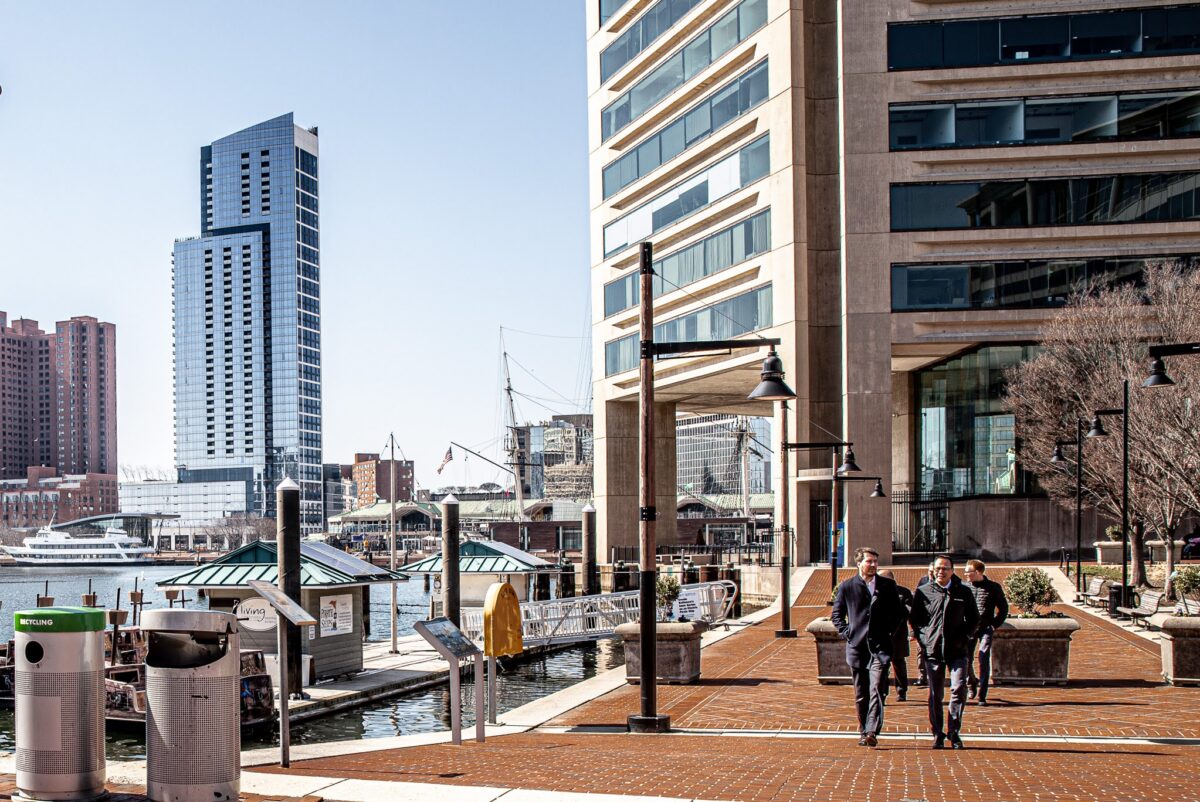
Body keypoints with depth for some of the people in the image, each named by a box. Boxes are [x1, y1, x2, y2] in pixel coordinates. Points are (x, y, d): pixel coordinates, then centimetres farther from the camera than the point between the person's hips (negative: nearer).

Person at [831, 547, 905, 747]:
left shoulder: (888, 585, 6)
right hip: (856, 647, 1)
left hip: (880, 647, -1)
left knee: (876, 690, -12)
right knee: (861, 695, 7)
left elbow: (899, 613, 14)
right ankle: (864, 731, 16)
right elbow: (837, 614, 13)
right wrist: (846, 633, 1)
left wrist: (890, 632, 3)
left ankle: (872, 732, -16)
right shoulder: (847, 587, 4)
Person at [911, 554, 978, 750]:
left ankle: (953, 731, 0)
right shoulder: (923, 592, 5)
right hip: (933, 650, 0)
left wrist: (964, 637, 2)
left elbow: (974, 619, 14)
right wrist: (923, 638, 1)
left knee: (959, 688, -13)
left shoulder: (964, 592, 5)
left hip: (957, 650, 0)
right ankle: (938, 735, 14)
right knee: (936, 695, 4)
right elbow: (915, 619, 12)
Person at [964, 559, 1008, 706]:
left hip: (985, 629, -2)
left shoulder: (994, 587, -2)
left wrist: (995, 624, -1)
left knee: (984, 662, -9)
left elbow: (1003, 608, 7)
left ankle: (982, 696, -2)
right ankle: (972, 683, 31)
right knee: (966, 660, -1)